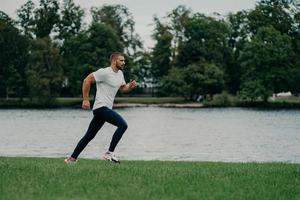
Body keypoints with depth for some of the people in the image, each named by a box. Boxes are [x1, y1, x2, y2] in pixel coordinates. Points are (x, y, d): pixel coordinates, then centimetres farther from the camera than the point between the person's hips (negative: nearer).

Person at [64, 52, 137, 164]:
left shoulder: (120, 74, 15)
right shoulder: (105, 73, -13)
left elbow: (123, 88, 27)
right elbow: (87, 80, -13)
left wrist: (131, 86, 4)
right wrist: (85, 99, -14)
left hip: (106, 109, 9)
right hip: (101, 107, -9)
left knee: (89, 136, 13)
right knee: (122, 125, -20)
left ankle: (72, 159, 19)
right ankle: (109, 154, -15)